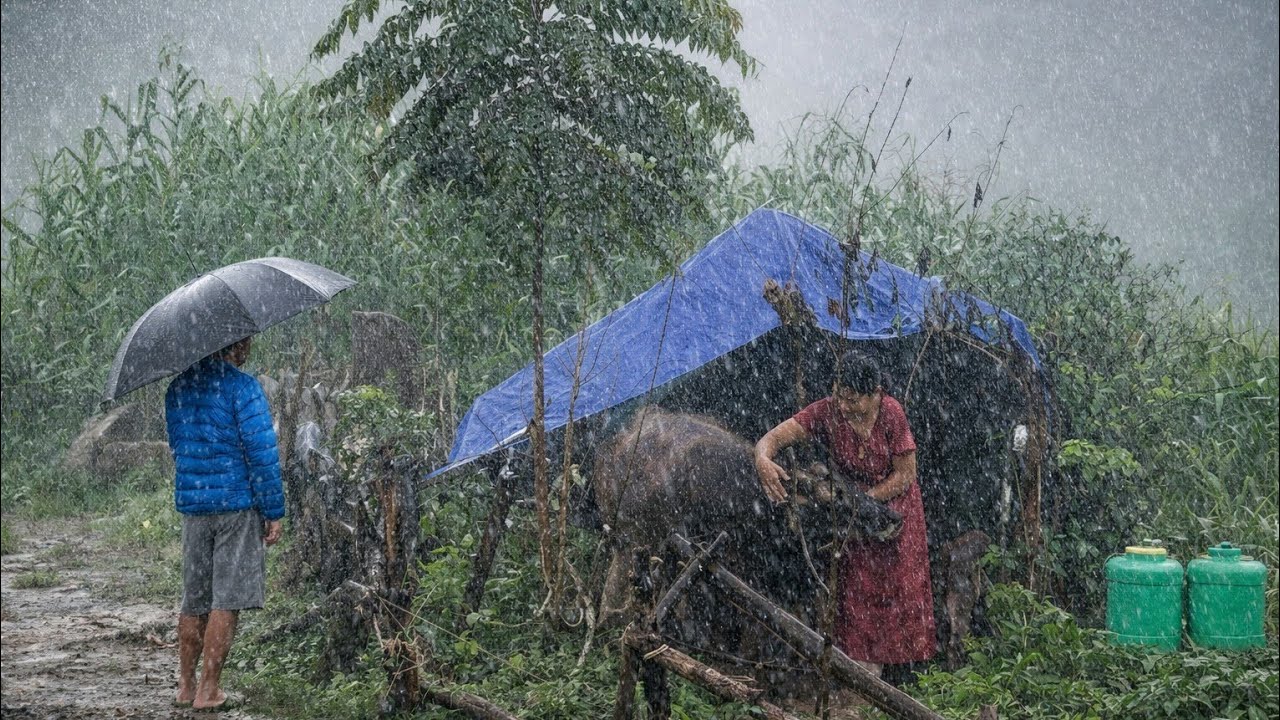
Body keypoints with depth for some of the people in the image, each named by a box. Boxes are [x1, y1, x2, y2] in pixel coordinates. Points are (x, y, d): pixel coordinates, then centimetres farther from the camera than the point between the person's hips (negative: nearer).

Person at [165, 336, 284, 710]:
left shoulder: (178, 387, 8)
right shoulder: (242, 387, -12)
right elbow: (261, 453, -14)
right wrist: (274, 512, -8)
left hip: (191, 503, 6)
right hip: (237, 504, -6)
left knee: (194, 601, 15)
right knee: (226, 601, 1)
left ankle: (185, 686, 19)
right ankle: (208, 690, 3)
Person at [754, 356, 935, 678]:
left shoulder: (891, 412, -25)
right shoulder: (826, 413, -23)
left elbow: (906, 474, -19)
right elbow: (774, 437, -30)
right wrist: (762, 459, -53)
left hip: (893, 500, -1)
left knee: (897, 584, 7)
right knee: (858, 587, 0)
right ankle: (867, 663, 7)